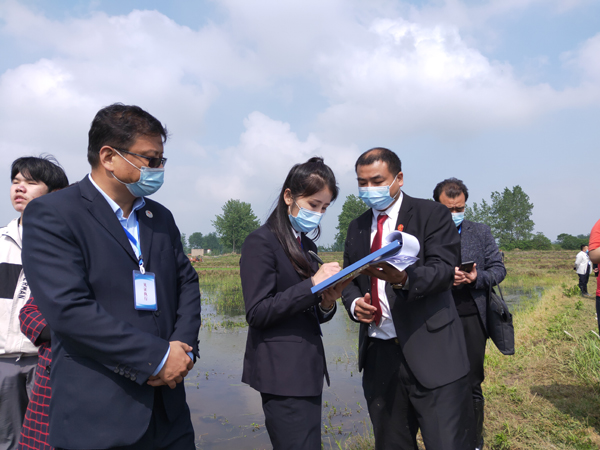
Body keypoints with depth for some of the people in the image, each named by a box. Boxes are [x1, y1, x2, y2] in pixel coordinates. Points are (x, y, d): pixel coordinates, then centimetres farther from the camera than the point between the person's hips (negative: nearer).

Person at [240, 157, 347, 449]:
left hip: (308, 369, 8)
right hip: (283, 374, -8)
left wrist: (327, 304, -6)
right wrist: (312, 285, -21)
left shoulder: (307, 246, 13)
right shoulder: (261, 242, -10)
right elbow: (257, 313, -17)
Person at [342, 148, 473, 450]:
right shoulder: (358, 227, 13)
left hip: (430, 353, -5)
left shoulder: (432, 215, -2)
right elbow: (349, 280, 17)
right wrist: (354, 303, -5)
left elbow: (444, 268, -15)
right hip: (378, 354, 5)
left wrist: (404, 279, -34)